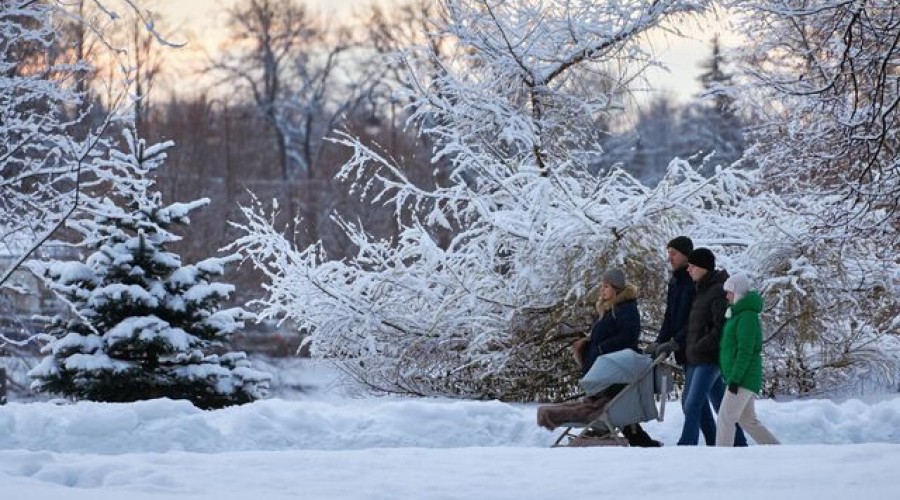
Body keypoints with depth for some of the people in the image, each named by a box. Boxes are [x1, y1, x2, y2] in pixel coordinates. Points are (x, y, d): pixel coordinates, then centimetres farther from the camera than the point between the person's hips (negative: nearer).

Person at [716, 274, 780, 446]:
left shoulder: (747, 316, -13)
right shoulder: (738, 314, 17)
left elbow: (745, 351, -19)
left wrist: (734, 379, -21)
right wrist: (730, 377, 23)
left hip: (743, 379, -10)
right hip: (738, 378, 10)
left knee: (726, 417, -11)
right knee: (748, 421, 13)